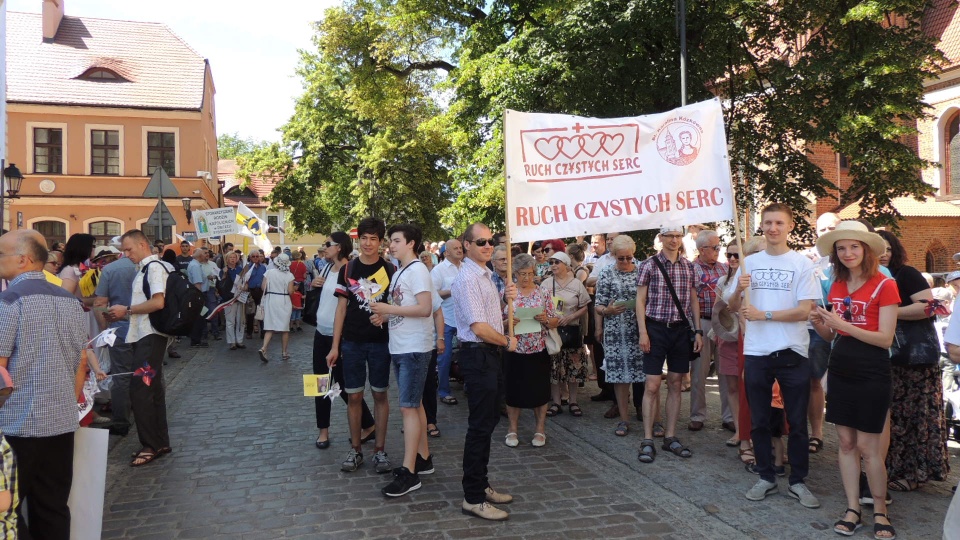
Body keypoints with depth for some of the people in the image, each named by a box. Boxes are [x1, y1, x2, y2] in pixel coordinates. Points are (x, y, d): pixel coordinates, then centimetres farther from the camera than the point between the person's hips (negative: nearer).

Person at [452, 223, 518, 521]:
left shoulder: (485, 275, 13)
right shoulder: (468, 279, -17)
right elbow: (479, 327, -23)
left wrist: (506, 298, 3)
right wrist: (507, 341, -8)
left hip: (491, 353, 10)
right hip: (478, 355, -10)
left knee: (489, 421, 17)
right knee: (480, 425, -3)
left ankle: (481, 485, 31)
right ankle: (473, 498, 7)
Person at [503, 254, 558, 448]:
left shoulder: (543, 293, 3)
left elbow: (555, 321, 4)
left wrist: (546, 319, -17)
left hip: (539, 350, 1)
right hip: (514, 350, 0)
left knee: (539, 390, 7)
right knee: (513, 389, 7)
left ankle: (540, 429, 21)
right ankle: (512, 429, 22)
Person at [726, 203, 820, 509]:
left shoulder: (802, 264, -3)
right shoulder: (750, 263, 7)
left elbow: (804, 310, -11)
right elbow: (733, 307, 9)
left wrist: (763, 314, -15)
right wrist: (739, 290, -11)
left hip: (792, 353, -3)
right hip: (756, 353, 3)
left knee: (797, 423, 7)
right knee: (758, 422, 11)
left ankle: (798, 481, 20)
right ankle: (766, 477, 25)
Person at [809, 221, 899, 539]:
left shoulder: (884, 286, -9)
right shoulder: (837, 286, 8)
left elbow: (886, 338, -13)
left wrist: (844, 325, -22)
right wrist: (819, 324, -8)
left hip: (871, 375, -5)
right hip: (840, 371, 5)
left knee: (868, 447, 1)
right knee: (846, 443, 9)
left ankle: (880, 512, 19)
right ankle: (852, 509, 19)